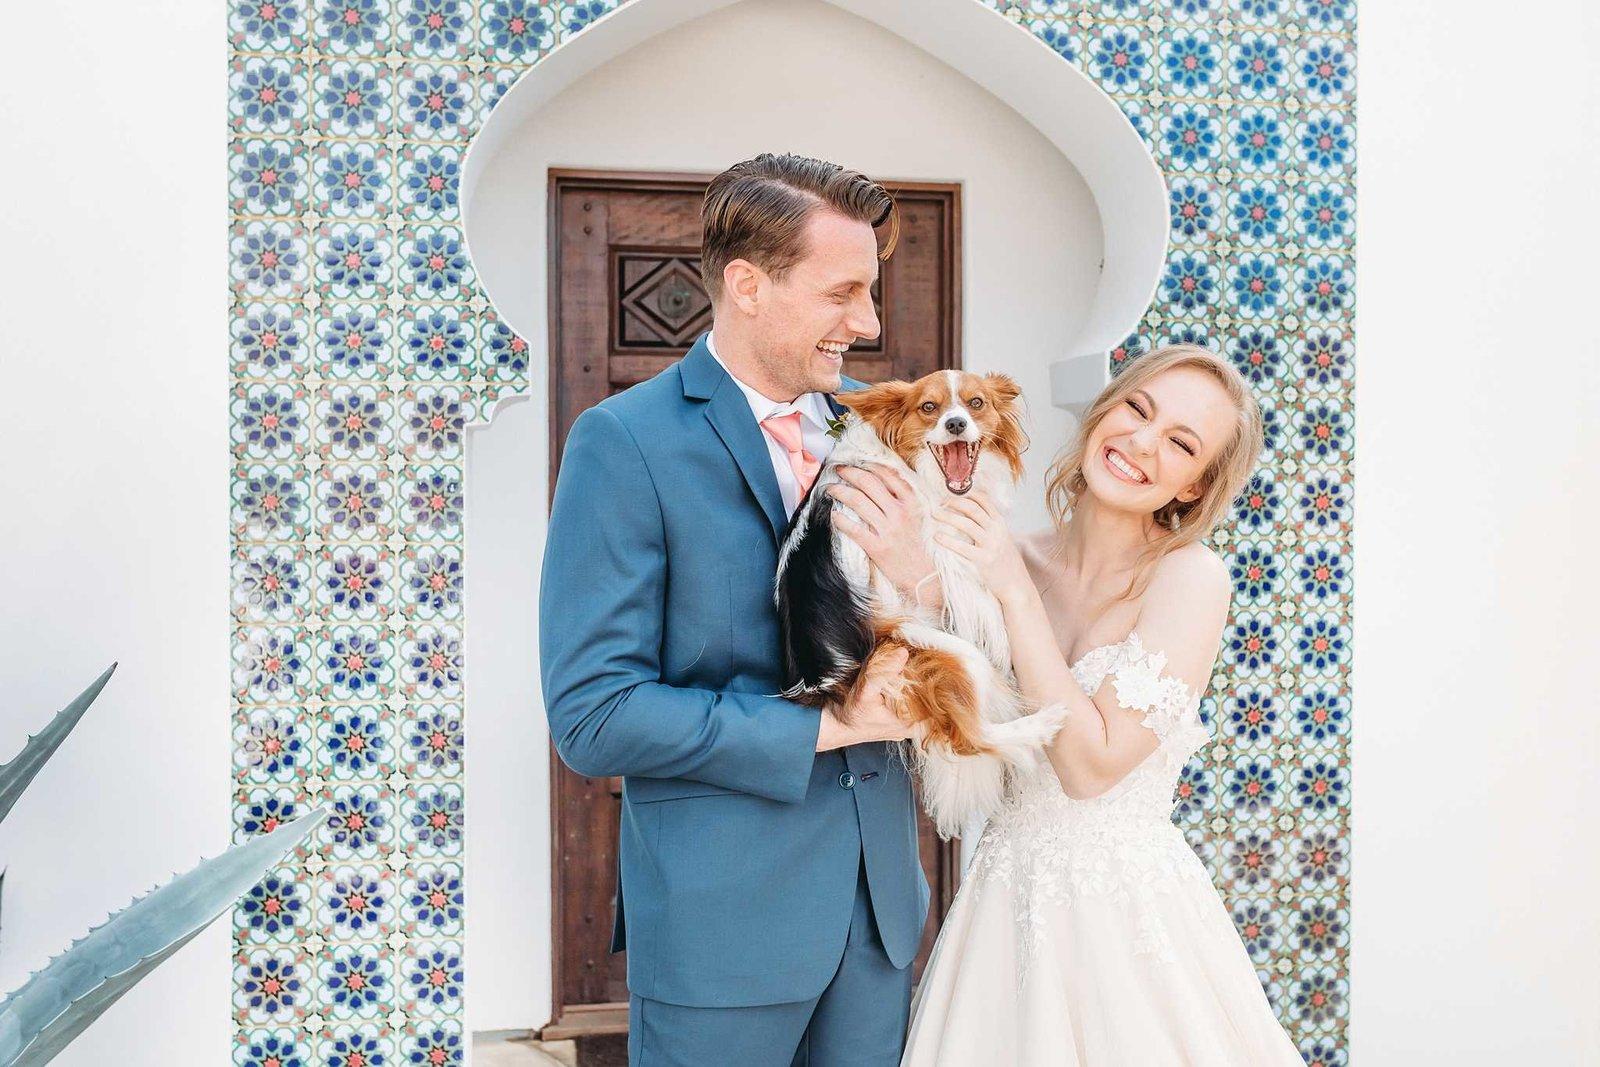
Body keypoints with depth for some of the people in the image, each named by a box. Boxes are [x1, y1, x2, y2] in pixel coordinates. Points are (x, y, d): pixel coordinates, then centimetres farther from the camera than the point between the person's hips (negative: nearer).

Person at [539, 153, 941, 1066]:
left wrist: (923, 582, -16)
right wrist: (824, 725, -18)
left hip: (878, 891, 5)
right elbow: (593, 716, -17)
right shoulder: (624, 443, -14)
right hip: (725, 910, -5)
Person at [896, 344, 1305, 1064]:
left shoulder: (1190, 576, -14)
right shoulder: (1017, 557, -1)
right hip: (1007, 891, 4)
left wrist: (1016, 594, -20)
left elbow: (1093, 766, -19)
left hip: (1127, 907, -4)